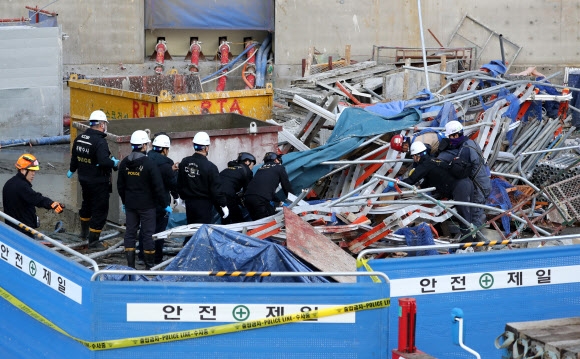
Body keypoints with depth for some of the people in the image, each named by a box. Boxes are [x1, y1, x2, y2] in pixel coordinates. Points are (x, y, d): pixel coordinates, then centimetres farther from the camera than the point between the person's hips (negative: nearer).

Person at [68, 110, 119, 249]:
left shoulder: (79, 138, 2)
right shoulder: (100, 142, -24)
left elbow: (75, 157, 17)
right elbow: (103, 161, -35)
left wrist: (72, 170, 34)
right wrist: (114, 163, -14)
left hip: (84, 180, 8)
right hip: (99, 182, -8)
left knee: (87, 204, 29)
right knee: (100, 210, 3)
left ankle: (84, 231, 47)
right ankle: (93, 241, 8)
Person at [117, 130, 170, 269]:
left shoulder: (124, 163, 3)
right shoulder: (149, 164, -16)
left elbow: (120, 186, 12)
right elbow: (158, 188, -14)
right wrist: (165, 204, -5)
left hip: (130, 205, 5)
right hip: (147, 205, -5)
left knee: (130, 233, 9)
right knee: (148, 234, 1)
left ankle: (130, 264, 11)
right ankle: (149, 265, 6)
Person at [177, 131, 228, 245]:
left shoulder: (184, 163, 0)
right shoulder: (210, 167, -19)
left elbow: (179, 184, 11)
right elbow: (216, 190, -15)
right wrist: (223, 205, -5)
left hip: (189, 202, 6)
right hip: (204, 205, -6)